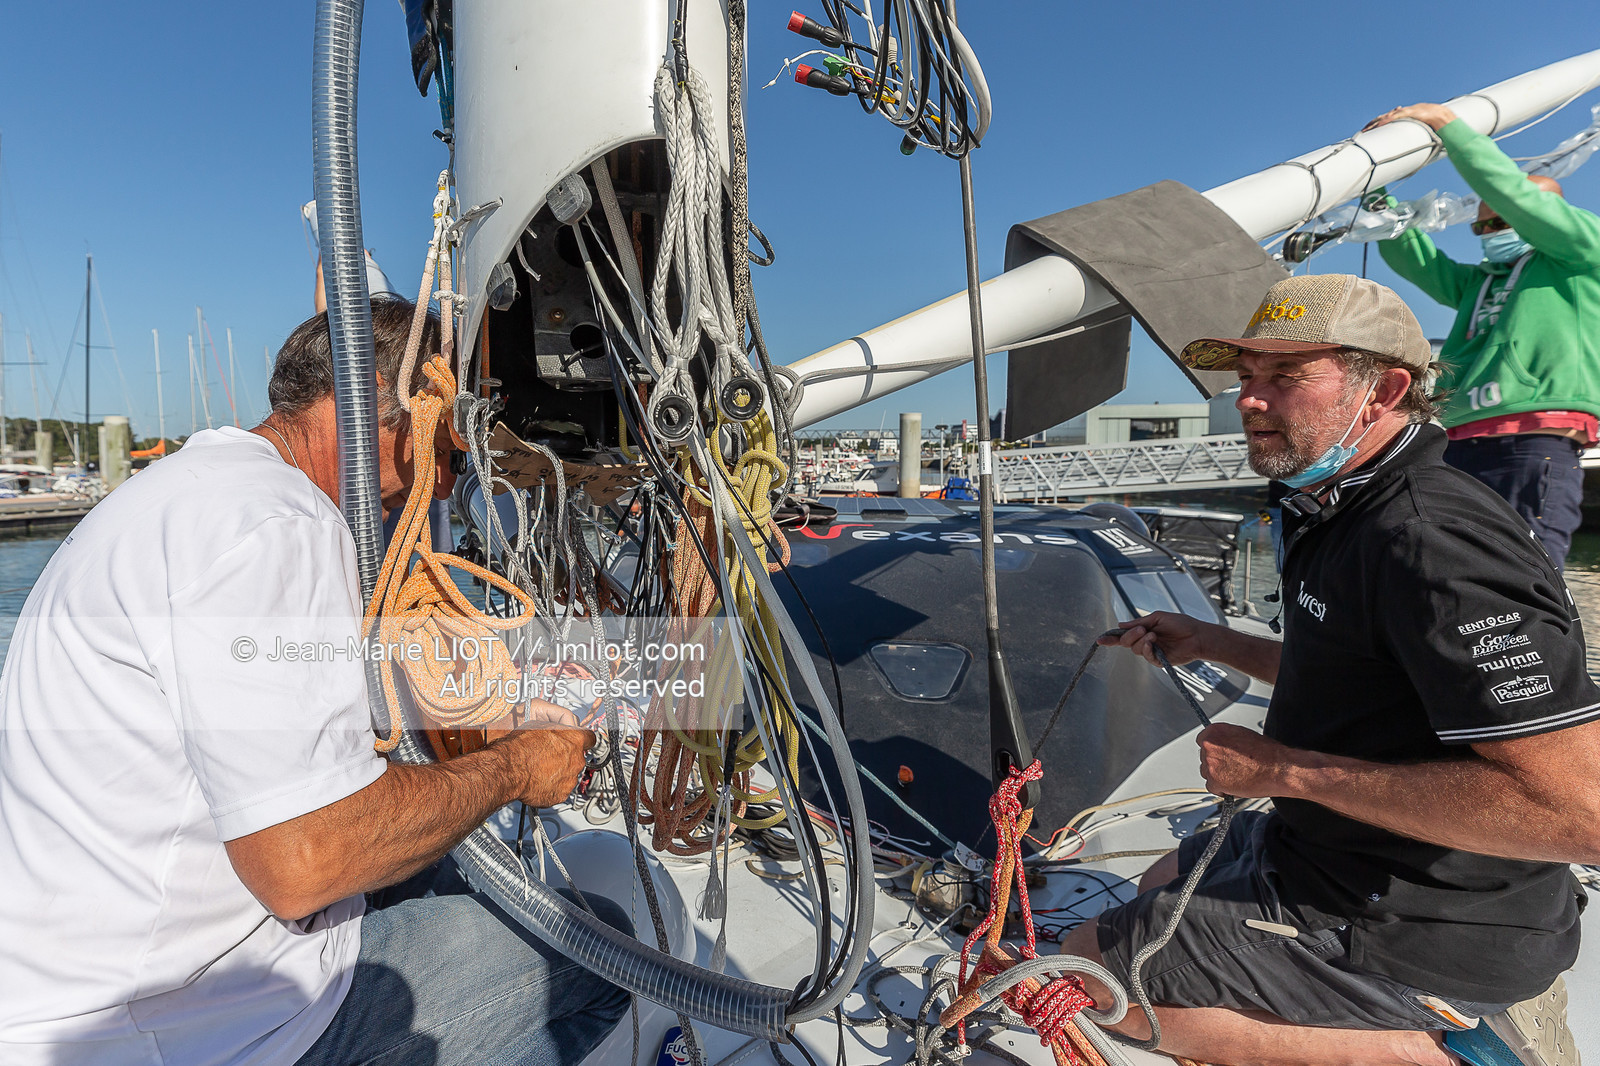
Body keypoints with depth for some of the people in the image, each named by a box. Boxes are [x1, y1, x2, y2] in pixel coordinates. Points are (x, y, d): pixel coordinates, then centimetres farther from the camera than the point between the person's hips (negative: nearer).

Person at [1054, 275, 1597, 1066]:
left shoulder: (1432, 540, -27)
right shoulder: (1345, 514, 6)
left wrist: (1284, 768, -26)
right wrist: (1210, 643, 13)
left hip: (1399, 918, -10)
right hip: (1328, 844, 10)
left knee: (1082, 969, -5)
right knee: (1156, 887, 28)